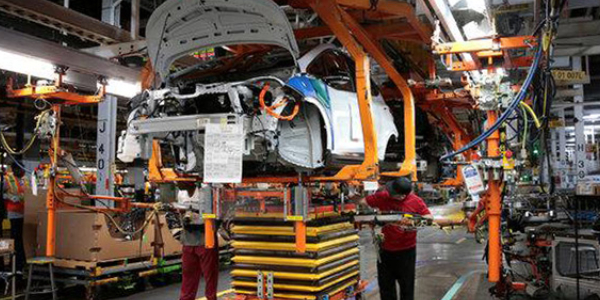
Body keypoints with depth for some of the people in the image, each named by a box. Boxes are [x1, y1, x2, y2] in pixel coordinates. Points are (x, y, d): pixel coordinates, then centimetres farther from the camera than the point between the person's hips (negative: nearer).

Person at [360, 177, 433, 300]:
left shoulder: (416, 201, -12)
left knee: (406, 285, 10)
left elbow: (430, 218, -9)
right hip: (385, 249, 2)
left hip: (406, 250, -2)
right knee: (385, 285, 15)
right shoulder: (382, 196, -8)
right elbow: (363, 202, 1)